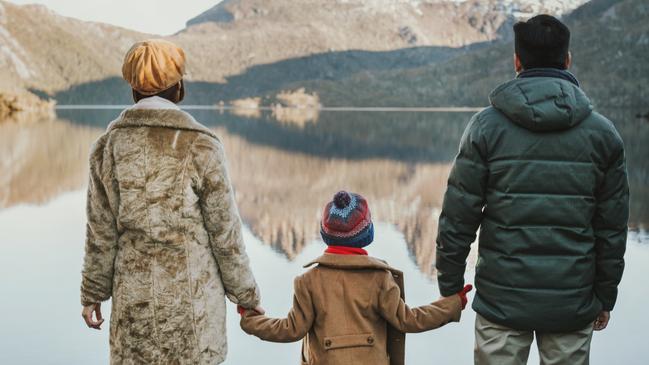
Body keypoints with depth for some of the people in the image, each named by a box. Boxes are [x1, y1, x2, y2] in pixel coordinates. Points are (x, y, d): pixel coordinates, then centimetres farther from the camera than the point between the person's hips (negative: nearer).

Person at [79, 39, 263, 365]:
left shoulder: (108, 147, -2)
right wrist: (246, 294, 5)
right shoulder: (200, 146, -10)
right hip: (192, 296, -2)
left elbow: (100, 233, 1)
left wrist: (92, 293, 13)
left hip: (134, 297, 3)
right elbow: (224, 231, -6)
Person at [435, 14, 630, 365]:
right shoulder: (602, 133, 1)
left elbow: (457, 220, -6)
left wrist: (450, 287, 5)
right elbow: (612, 228, 3)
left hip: (502, 301, -1)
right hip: (573, 304, 2)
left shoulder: (486, 126, -5)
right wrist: (605, 296, 14)